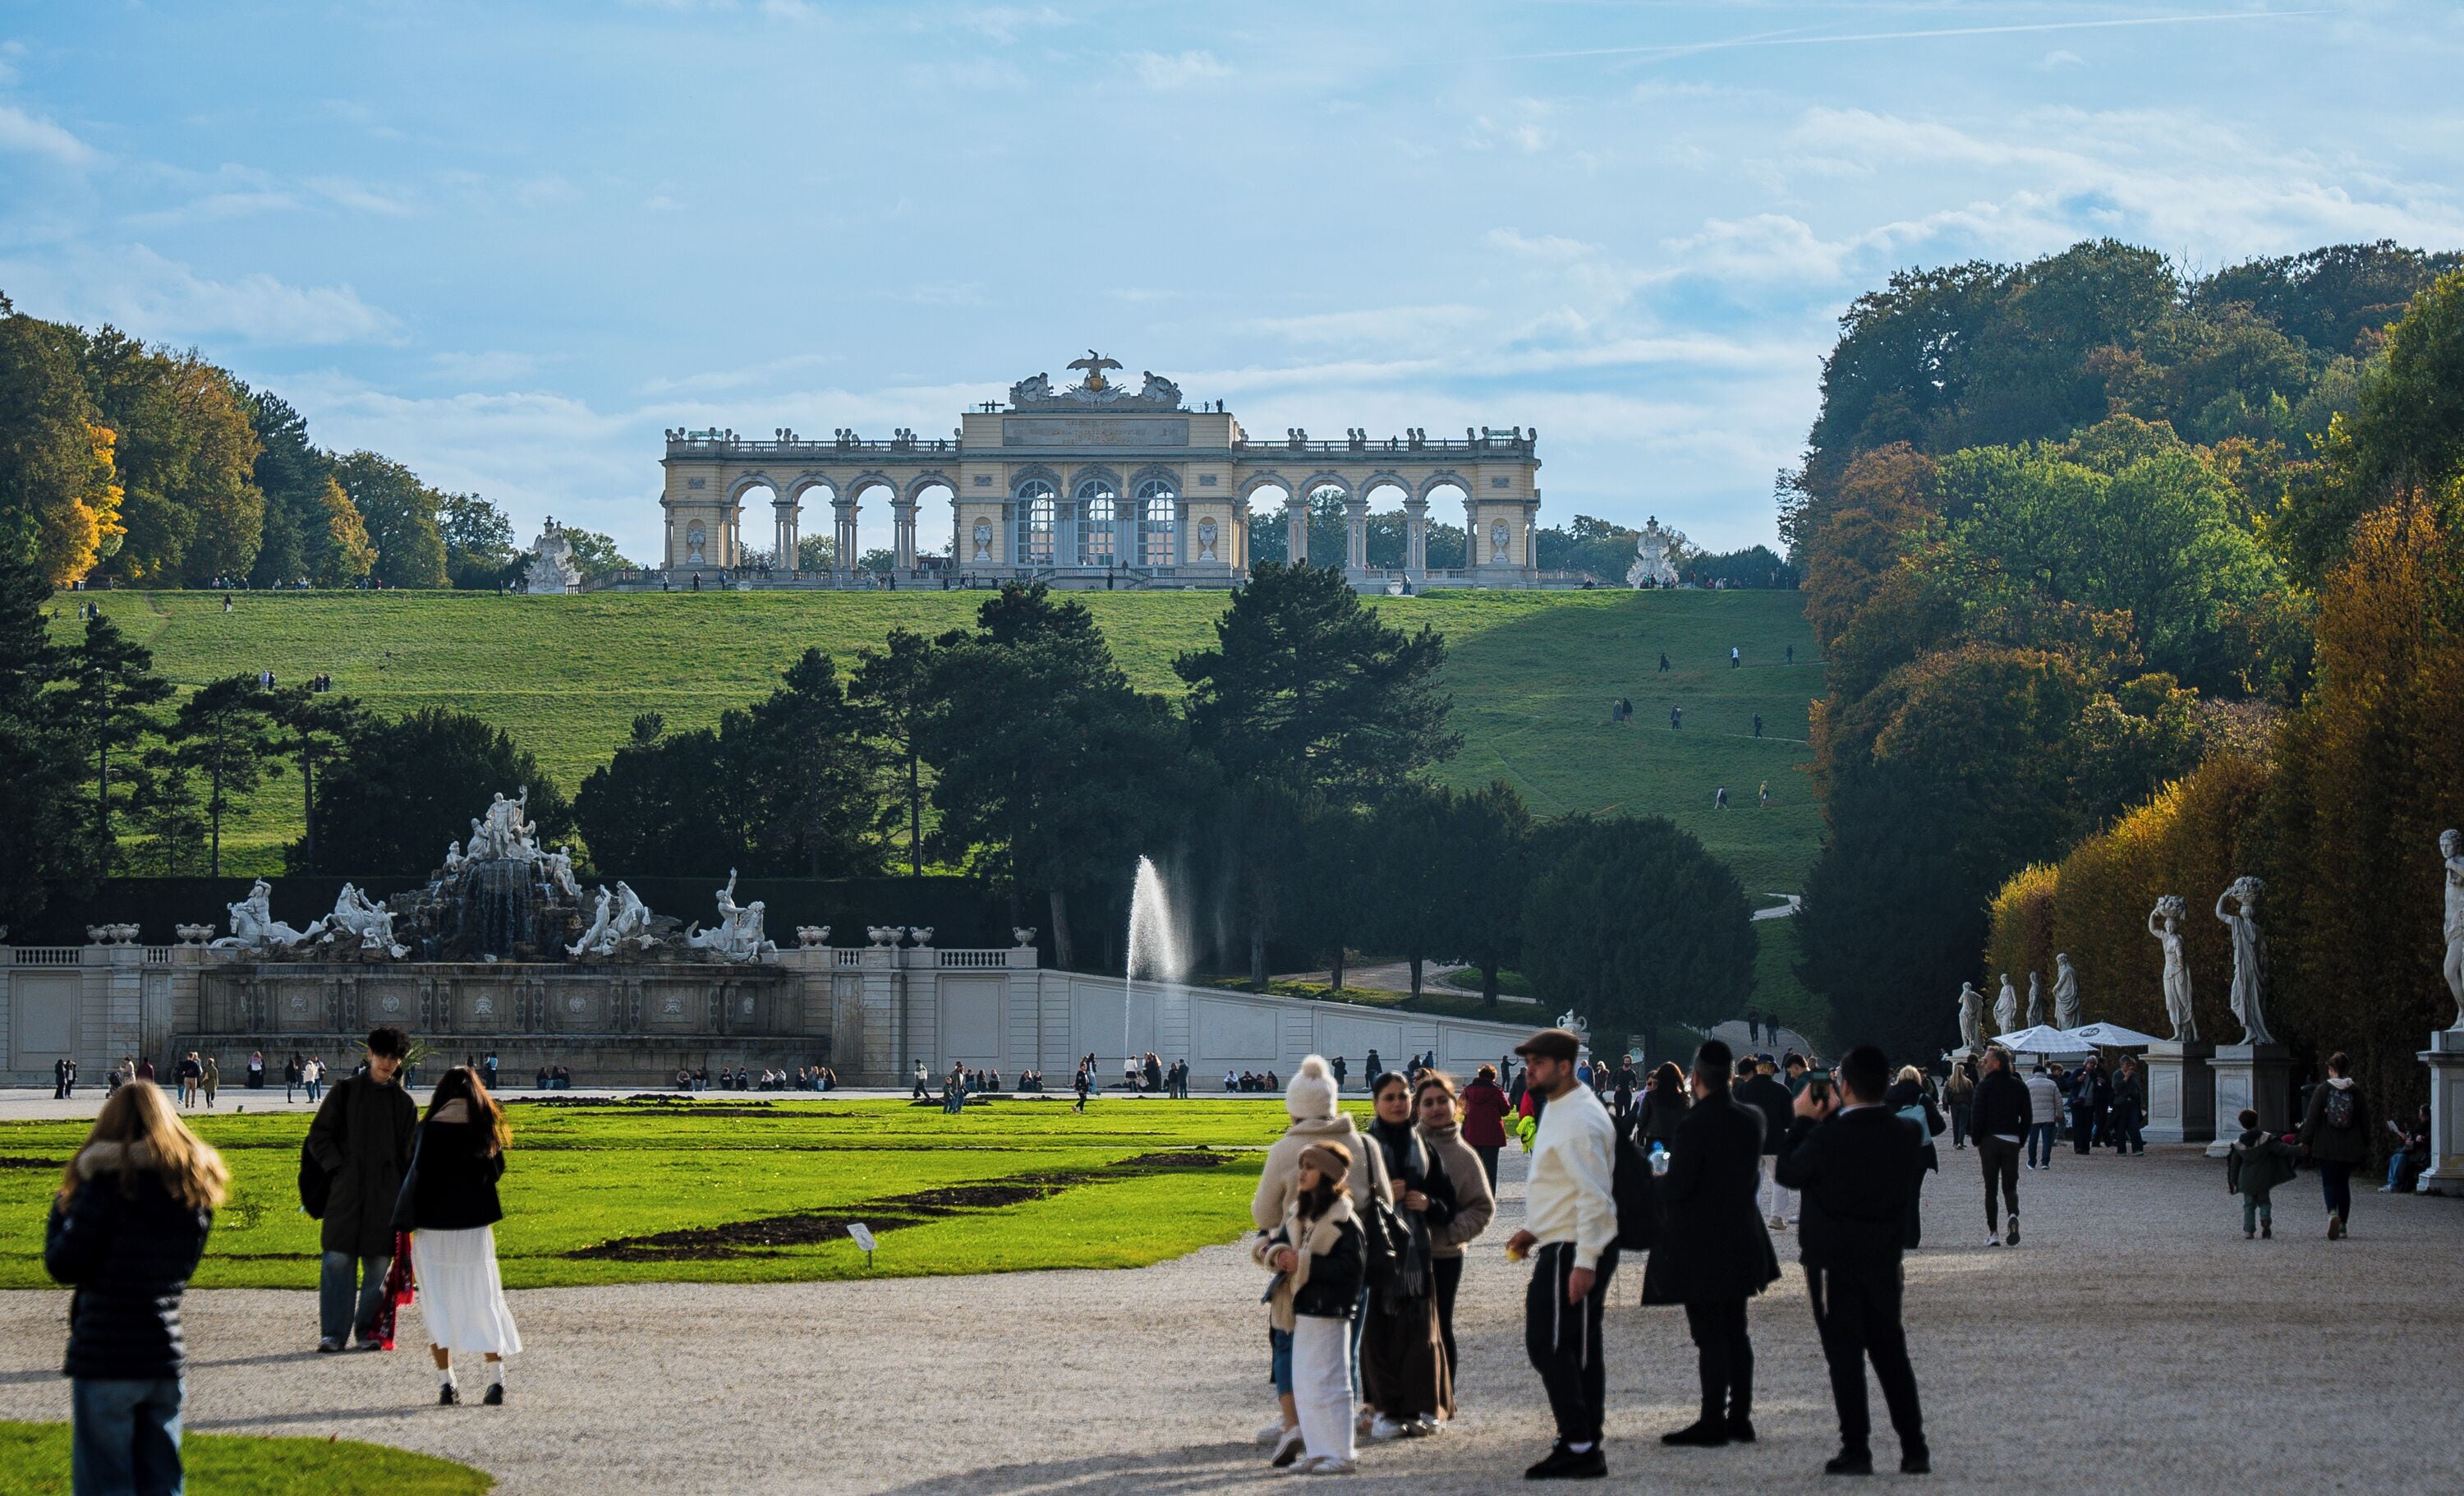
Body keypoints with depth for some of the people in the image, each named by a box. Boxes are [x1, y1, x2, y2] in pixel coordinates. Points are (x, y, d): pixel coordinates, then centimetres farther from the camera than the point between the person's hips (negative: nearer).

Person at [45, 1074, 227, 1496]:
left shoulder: (106, 1183, -12)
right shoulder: (193, 1188, 6)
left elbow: (63, 1266, -8)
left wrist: (60, 1210, 7)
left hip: (104, 1361, -5)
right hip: (167, 1359, 5)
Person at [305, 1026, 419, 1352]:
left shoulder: (404, 1102, 11)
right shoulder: (345, 1092, 7)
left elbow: (412, 1153, 14)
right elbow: (319, 1136, 7)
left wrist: (406, 1192, 4)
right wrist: (337, 1166, -6)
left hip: (385, 1195, 2)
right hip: (346, 1189, -2)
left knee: (379, 1263, 2)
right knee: (338, 1260, -7)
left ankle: (368, 1329, 11)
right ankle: (332, 1332, -3)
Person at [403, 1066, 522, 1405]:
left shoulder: (432, 1130, -10)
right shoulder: (486, 1129, -1)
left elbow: (418, 1177, -11)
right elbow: (496, 1171, 9)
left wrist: (405, 1223, -3)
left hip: (434, 1227, -3)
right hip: (476, 1227, 3)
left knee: (438, 1304, 5)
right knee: (483, 1302, 11)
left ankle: (446, 1383, 0)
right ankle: (496, 1380, 5)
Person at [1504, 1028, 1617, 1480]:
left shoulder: (1579, 1120, -19)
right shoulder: (1557, 1111, 14)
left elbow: (1594, 1196, -24)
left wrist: (1584, 1263, -26)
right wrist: (1534, 1232, 19)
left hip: (1574, 1251, -11)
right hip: (1560, 1246, 11)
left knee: (1548, 1345, -10)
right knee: (1578, 1350, 13)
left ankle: (1579, 1446, -8)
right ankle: (1584, 1447, 17)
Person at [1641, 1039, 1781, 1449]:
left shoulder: (1694, 1126, -21)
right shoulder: (1751, 1120, 1)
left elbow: (1673, 1191, -20)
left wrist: (1658, 1178, 0)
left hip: (1700, 1249, -7)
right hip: (1742, 1242, 7)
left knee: (1710, 1337, -3)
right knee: (1736, 1331, 14)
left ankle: (1713, 1422, -1)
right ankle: (1740, 1416, 18)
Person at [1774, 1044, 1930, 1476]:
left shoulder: (1828, 1137, -20)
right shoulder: (1907, 1133, -4)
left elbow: (1789, 1173, -6)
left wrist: (1802, 1120, 3)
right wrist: (1836, 1116, 11)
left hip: (1833, 1258, -5)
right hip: (1884, 1259, 5)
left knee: (1845, 1355, 1)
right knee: (1891, 1352, 13)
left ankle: (1856, 1450, 0)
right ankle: (1914, 1448, 11)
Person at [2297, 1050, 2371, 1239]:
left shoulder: (2322, 1091, -5)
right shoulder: (2356, 1092, 2)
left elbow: (2311, 1118, -5)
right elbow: (2365, 1121, 7)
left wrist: (2306, 1142, 2)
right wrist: (2366, 1146, 16)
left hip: (2326, 1147, -3)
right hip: (2350, 1149, 3)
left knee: (2329, 1182, 0)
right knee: (2343, 1183, 15)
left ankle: (2332, 1212, -28)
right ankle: (2343, 1225, 16)